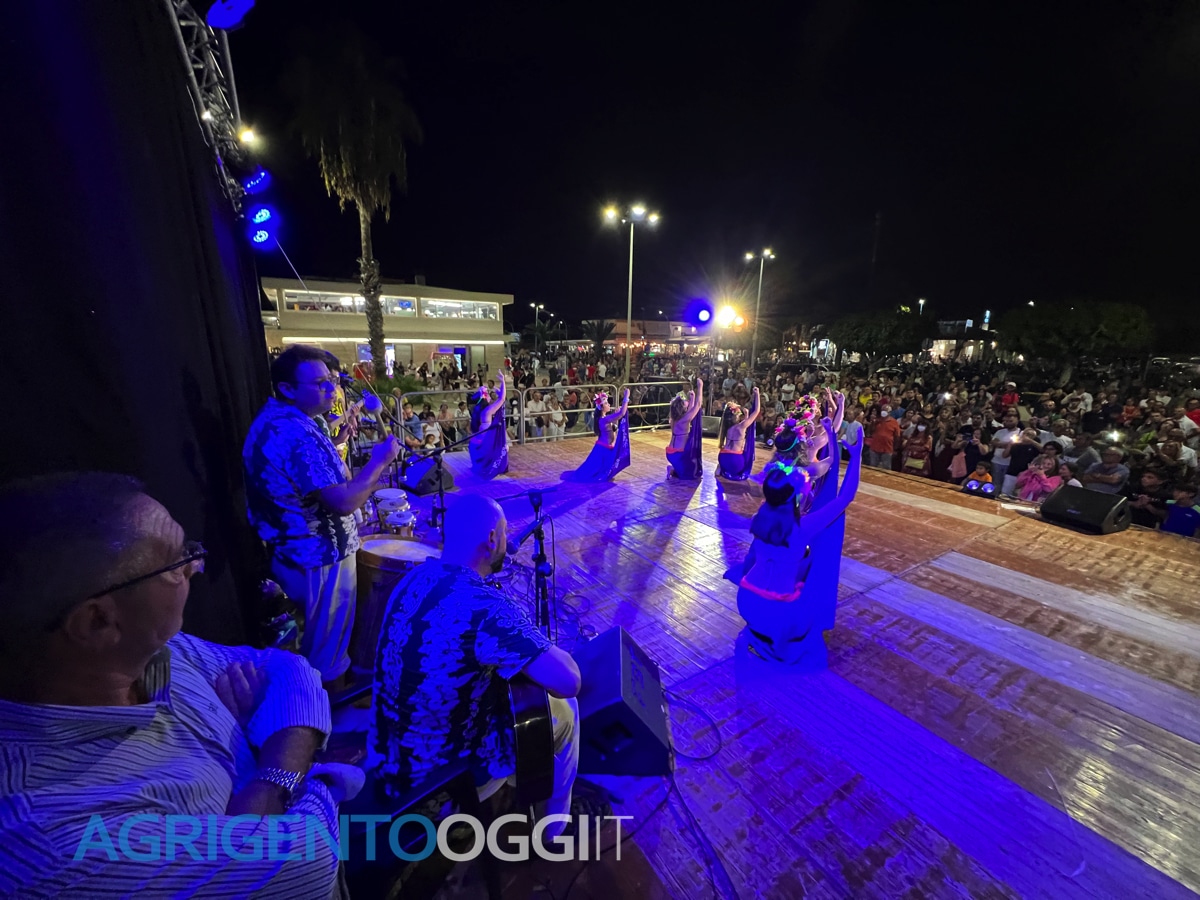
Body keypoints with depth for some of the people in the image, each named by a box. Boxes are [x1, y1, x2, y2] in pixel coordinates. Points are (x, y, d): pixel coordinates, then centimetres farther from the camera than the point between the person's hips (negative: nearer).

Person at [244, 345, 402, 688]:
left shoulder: (270, 421, 6)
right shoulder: (297, 433, -28)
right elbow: (343, 502, -31)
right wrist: (379, 460, -20)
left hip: (292, 554, 11)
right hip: (320, 560, -11)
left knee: (307, 645, 29)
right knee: (328, 652, 9)